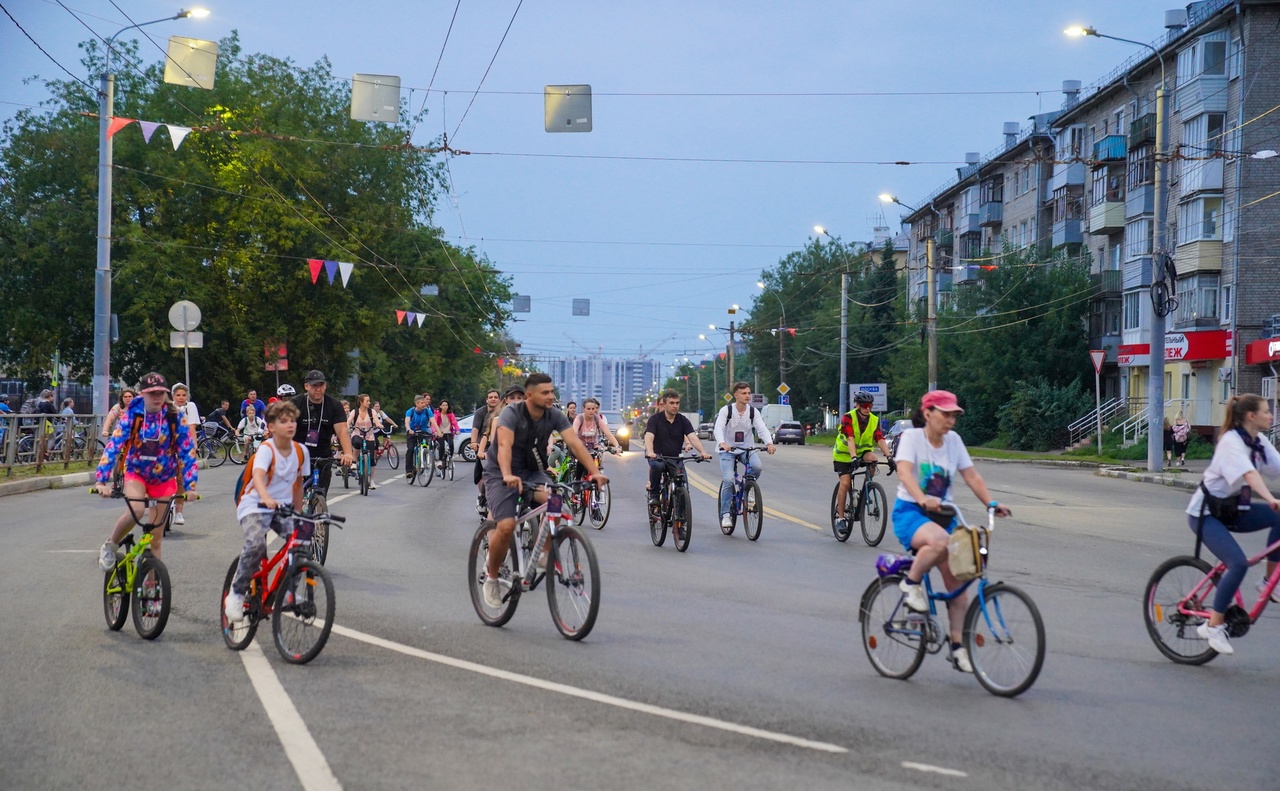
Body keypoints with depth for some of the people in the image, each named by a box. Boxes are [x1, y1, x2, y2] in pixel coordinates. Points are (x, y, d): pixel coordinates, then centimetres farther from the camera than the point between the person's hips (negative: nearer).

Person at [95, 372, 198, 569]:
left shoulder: (175, 418, -15)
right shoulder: (132, 416, -16)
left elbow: (187, 452, -13)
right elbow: (113, 446, -23)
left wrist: (190, 486, -22)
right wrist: (102, 480, -34)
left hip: (163, 478, 1)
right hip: (136, 473, -1)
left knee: (156, 537, 4)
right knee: (134, 510, -31)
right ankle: (110, 545, -5)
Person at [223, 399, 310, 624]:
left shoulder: (301, 451, 0)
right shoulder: (266, 450, -16)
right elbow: (258, 476, -35)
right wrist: (266, 498, -54)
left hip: (282, 507, 5)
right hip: (254, 506, -5)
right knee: (256, 544, -32)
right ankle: (236, 594, -14)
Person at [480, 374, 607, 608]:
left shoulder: (555, 416, -9)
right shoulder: (512, 413, -22)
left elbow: (575, 443, -18)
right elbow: (504, 445, -37)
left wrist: (595, 472, -32)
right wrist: (508, 476, -55)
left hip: (532, 472, 4)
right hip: (500, 474, -4)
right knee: (506, 526, -23)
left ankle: (545, 554, -8)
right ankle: (491, 577, 1)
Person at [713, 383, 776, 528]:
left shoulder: (753, 411, -3)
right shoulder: (726, 410, -12)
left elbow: (762, 429, -15)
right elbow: (718, 429, -25)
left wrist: (769, 443, -36)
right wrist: (722, 443, -46)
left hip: (747, 448, 3)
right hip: (727, 449, -2)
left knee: (757, 467, -27)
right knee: (728, 480, -19)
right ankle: (726, 514, -6)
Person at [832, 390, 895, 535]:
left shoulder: (874, 420, -10)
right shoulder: (848, 418, -21)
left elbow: (880, 439, -21)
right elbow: (850, 439, -34)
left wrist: (889, 456, -36)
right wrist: (853, 457, -47)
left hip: (862, 451, 3)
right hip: (843, 453, -3)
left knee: (872, 458, -30)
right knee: (845, 483, -16)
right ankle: (840, 516, -4)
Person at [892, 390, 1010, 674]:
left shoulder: (953, 440, 6)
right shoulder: (912, 437, -9)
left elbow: (972, 475, 2)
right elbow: (904, 471, -25)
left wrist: (991, 503, -14)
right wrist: (922, 500, -42)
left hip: (943, 515, 6)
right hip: (910, 512, -6)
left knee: (957, 581, -1)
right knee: (939, 541, -39)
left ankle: (958, 646, 9)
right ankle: (912, 583, -13)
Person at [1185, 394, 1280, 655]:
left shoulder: (1259, 441, 4)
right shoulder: (1232, 442, -22)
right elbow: (1249, 474, -38)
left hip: (1232, 510, 8)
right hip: (1205, 513, -8)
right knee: (1238, 564, -25)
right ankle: (1213, 626, -14)